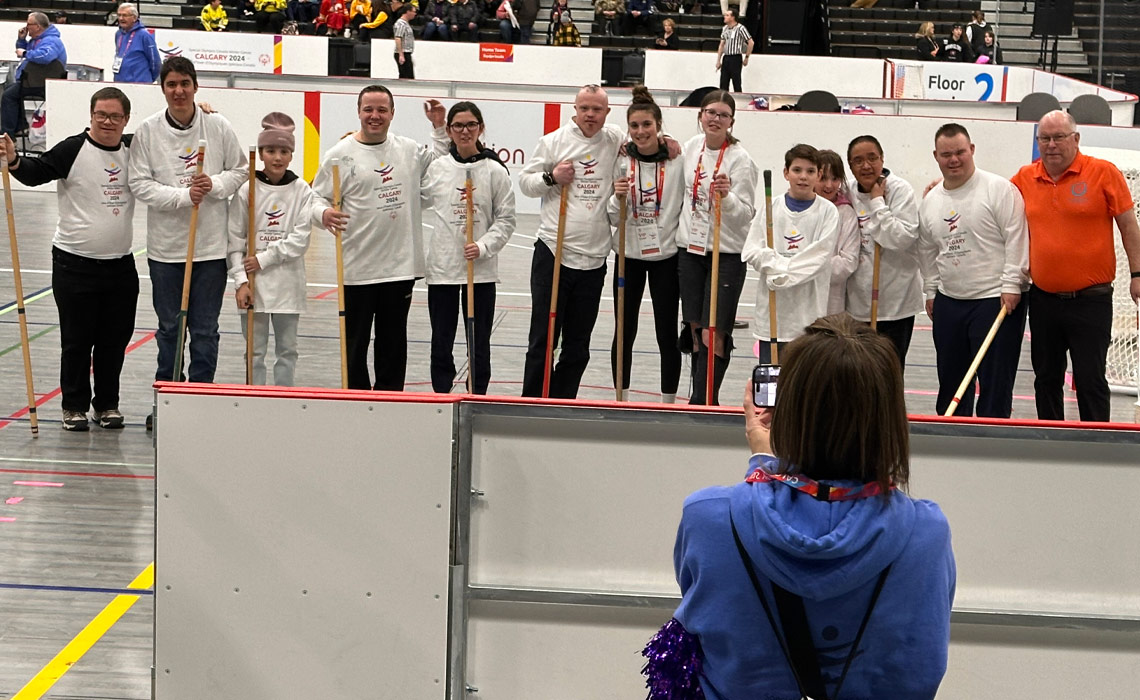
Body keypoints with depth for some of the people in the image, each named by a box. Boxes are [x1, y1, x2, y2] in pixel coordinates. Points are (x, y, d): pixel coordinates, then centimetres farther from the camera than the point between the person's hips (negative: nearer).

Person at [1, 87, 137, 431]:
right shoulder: (73, 150, -9)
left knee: (115, 340, 10)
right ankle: (74, 406, 14)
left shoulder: (133, 150, 6)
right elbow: (36, 171, -20)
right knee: (76, 340, 2)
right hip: (75, 263, -4)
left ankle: (107, 405, 23)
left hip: (120, 265, 4)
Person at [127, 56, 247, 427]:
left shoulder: (218, 126, -3)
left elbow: (240, 171, 6)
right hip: (165, 246, 0)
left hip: (211, 245, 0)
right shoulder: (148, 131, -4)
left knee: (205, 330, 4)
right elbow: (139, 184, -6)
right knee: (168, 327, 11)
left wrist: (215, 185, -13)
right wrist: (184, 195, -17)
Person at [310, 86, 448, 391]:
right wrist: (324, 214, -25)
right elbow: (317, 197, -3)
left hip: (401, 265, 4)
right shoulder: (340, 154, -4)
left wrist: (440, 128, 11)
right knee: (354, 343, 3)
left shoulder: (409, 150, 8)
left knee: (393, 343, 12)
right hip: (356, 270, -4)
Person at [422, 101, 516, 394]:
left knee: (479, 345, 6)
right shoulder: (436, 168, 3)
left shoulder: (495, 170, -1)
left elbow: (506, 219, -1)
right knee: (441, 343, 7)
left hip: (481, 270, -1)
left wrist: (484, 247, -13)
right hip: (441, 268, 1)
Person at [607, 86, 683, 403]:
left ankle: (668, 403, 15)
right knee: (624, 333, 8)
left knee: (667, 333, 4)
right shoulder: (621, 161, -1)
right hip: (629, 254, 2)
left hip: (667, 255, -1)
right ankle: (622, 401, 20)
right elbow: (612, 218, 3)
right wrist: (617, 198, -15)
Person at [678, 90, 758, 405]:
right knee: (695, 331, 8)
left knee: (712, 335, -9)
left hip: (726, 254, -6)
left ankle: (700, 404, -5)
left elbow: (746, 213, -14)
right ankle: (703, 404, 17)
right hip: (690, 249, 6)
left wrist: (727, 197, -30)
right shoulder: (691, 146, 6)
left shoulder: (740, 159, -11)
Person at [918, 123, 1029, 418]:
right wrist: (931, 291, 17)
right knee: (950, 380, 12)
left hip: (996, 298, -6)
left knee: (995, 381, -5)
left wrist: (1011, 285, -15)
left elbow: (1016, 239, -10)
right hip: (949, 302, 6)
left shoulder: (1000, 189, -7)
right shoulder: (930, 201, 12)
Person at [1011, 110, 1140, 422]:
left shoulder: (1103, 173, -5)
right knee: (1046, 379, 12)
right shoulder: (1025, 178, 4)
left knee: (1090, 380, -3)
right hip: (1043, 299, 4)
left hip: (1091, 300, -4)